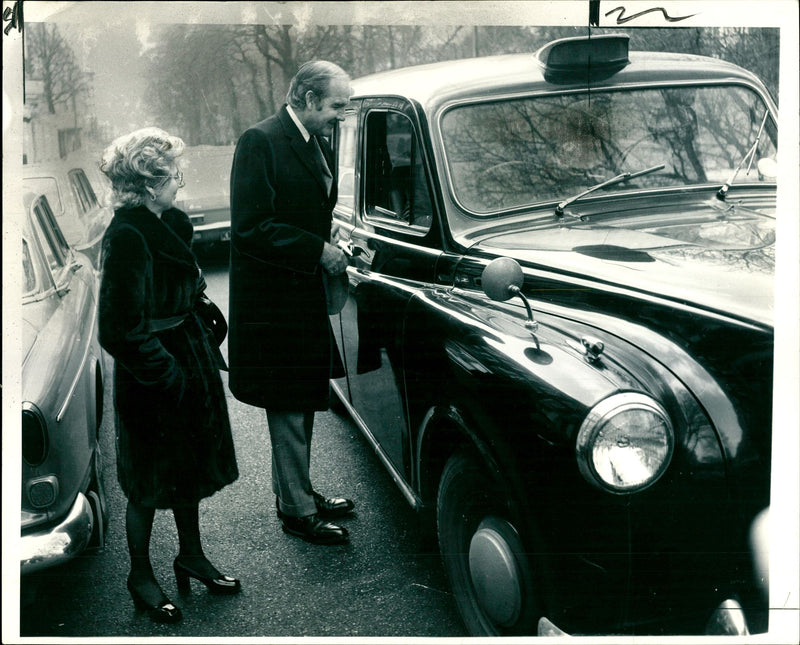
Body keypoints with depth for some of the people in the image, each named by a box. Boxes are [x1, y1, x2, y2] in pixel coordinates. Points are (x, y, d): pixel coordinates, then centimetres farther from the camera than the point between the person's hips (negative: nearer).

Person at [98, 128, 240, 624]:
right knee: (151, 482, 9)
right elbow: (124, 331, -25)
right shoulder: (128, 238, -24)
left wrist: (203, 350, 12)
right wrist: (169, 377, -20)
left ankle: (192, 556, 40)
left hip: (187, 365, 9)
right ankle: (141, 577, 28)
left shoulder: (167, 224, 3)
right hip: (152, 380, -9)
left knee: (190, 470, 21)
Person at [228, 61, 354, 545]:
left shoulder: (318, 145, 12)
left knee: (302, 404, 18)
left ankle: (296, 491, 32)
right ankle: (298, 511, 13)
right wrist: (318, 251, -20)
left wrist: (333, 249, 6)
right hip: (275, 301, -9)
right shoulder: (261, 142, -16)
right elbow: (250, 228, -22)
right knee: (289, 407, 1)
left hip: (306, 296, 9)